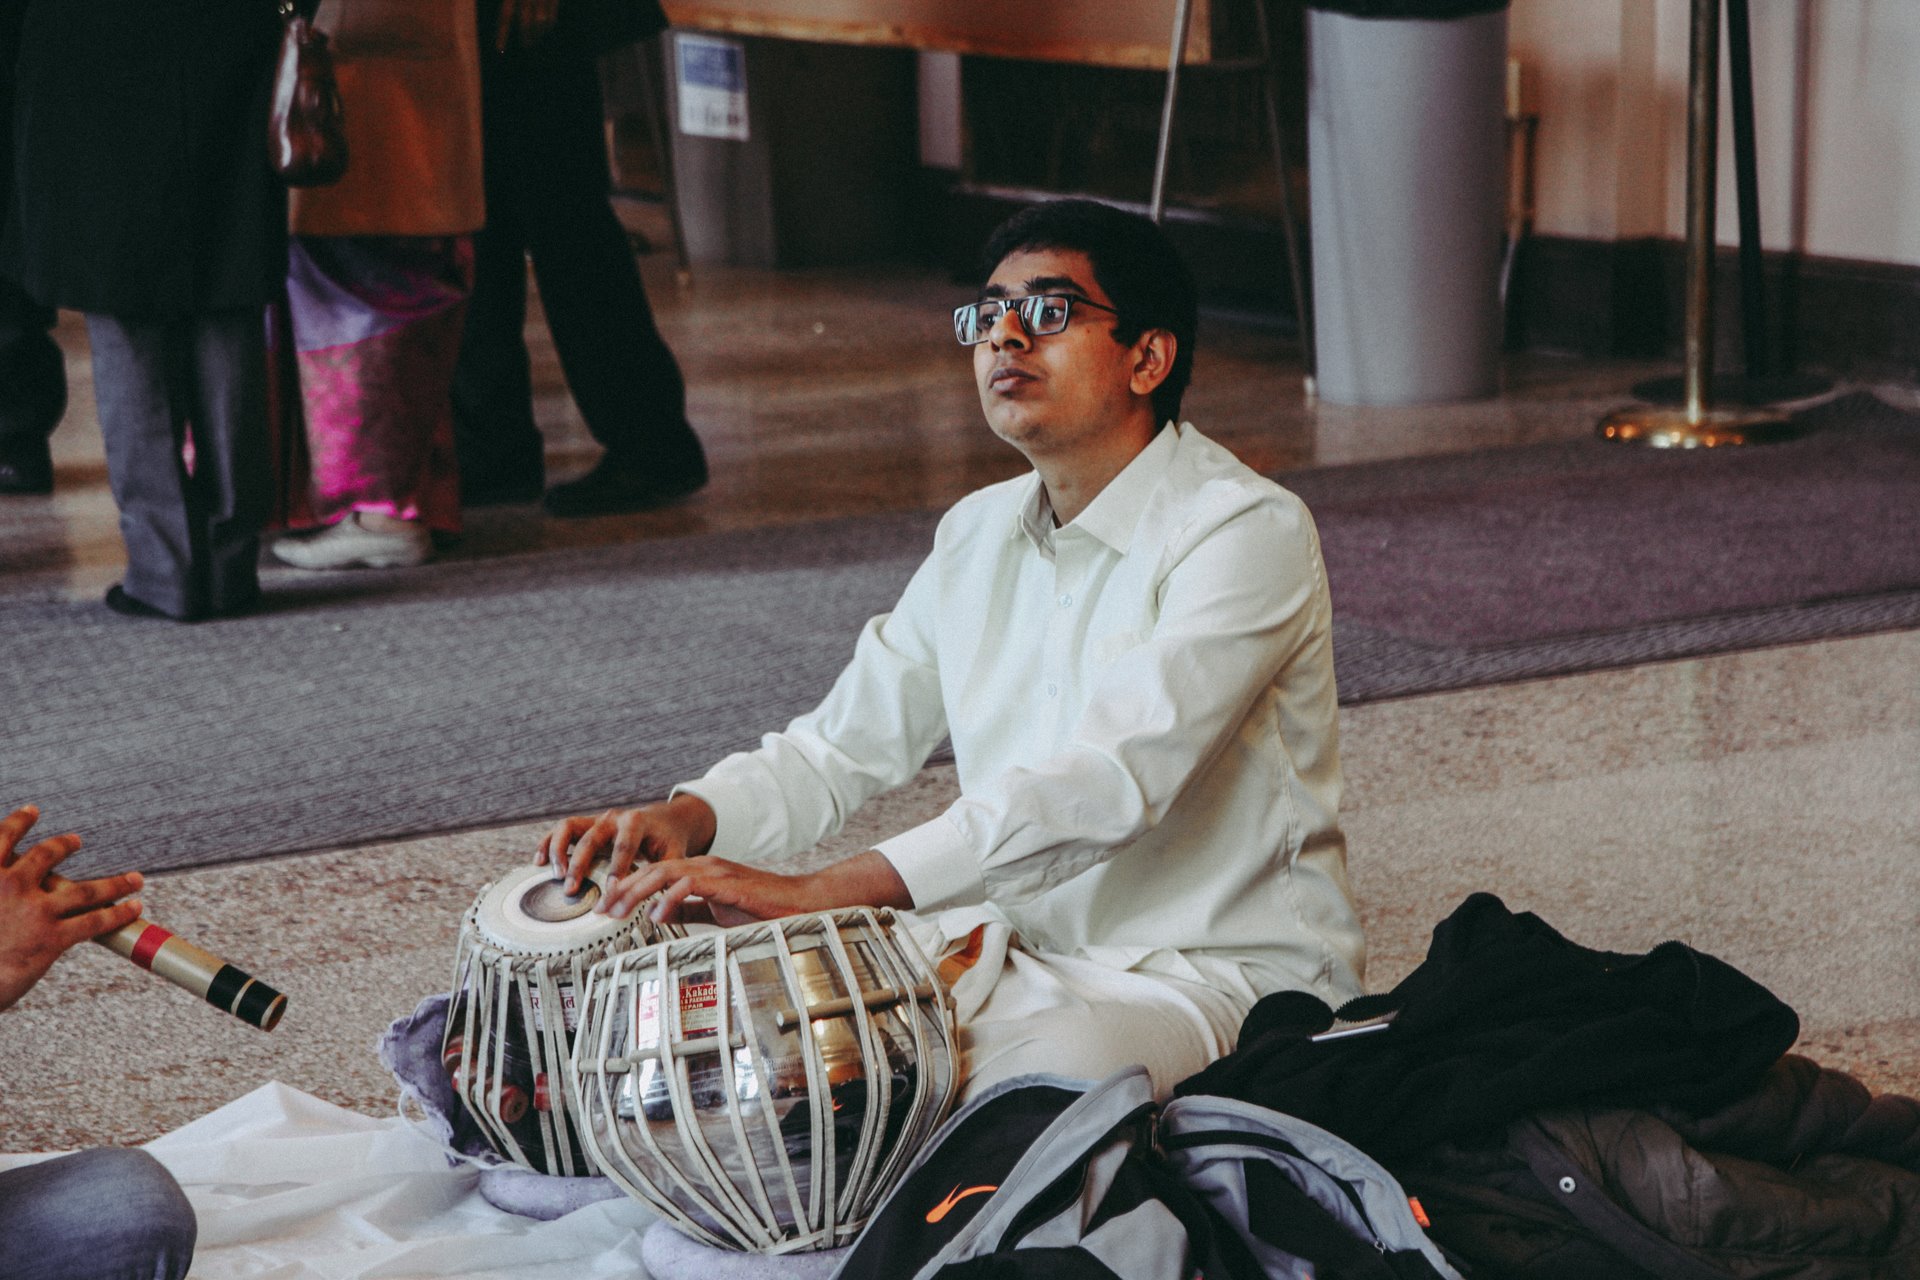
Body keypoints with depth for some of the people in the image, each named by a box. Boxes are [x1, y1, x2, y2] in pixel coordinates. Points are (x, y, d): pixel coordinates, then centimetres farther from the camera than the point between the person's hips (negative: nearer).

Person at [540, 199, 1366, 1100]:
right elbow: (842, 745, 14)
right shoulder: (981, 535, 10)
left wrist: (817, 892, -36)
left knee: (1048, 1074, -38)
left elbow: (1105, 787, -29)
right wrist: (687, 819, -9)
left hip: (1222, 978, -7)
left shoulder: (1248, 533, -16)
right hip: (1015, 949, 7)